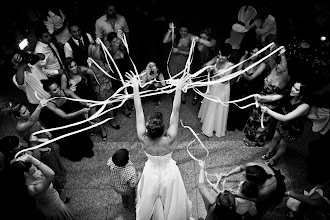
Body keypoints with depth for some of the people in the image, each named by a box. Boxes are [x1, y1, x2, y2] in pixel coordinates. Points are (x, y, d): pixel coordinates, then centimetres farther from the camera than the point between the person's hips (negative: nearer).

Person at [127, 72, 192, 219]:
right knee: (171, 205, 28)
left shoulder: (143, 140, -31)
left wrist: (135, 87, -22)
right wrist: (179, 88, -27)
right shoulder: (169, 139, -35)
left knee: (149, 203, 32)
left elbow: (138, 111, -28)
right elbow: (175, 111, -32)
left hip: (151, 174, 2)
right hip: (169, 174, -1)